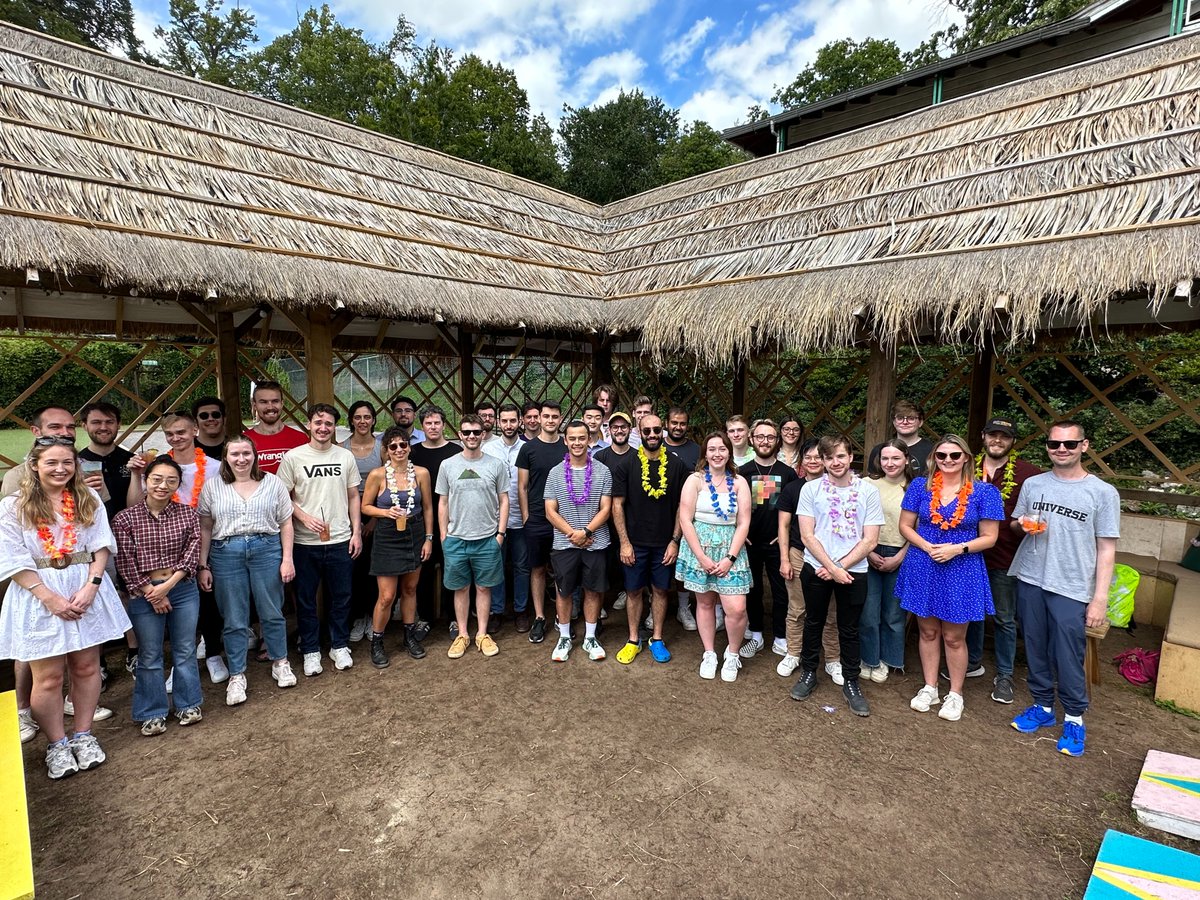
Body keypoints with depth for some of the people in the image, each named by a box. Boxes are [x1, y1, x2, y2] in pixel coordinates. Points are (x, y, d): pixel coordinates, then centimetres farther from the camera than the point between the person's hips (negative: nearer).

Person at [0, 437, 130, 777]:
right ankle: (56, 744, 22)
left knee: (86, 666, 10)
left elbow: (101, 545, 1)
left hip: (87, 590, 2)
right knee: (48, 676, 4)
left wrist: (91, 586, -11)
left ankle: (83, 736, 26)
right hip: (39, 596, -2)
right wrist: (49, 597, -14)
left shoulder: (89, 500, 4)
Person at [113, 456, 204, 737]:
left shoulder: (188, 514, -1)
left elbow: (192, 553, -4)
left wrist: (168, 585, -14)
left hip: (183, 589, 1)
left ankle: (188, 705, 27)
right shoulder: (126, 519, -6)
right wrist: (150, 593, -11)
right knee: (149, 656, 10)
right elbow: (125, 562, -6)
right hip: (144, 594, -1)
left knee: (185, 651, 11)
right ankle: (152, 713, 25)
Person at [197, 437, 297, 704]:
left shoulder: (272, 482, 4)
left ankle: (280, 663, 27)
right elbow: (204, 529, 7)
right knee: (234, 620, 7)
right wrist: (203, 565, 4)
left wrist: (287, 559, -1)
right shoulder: (213, 486, 6)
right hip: (226, 554, 1)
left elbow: (285, 524, 4)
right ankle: (236, 676, 21)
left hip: (267, 549, 0)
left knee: (272, 613, 8)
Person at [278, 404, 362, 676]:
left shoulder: (346, 457, 4)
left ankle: (339, 646, 28)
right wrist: (305, 518, -16)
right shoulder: (293, 457, -3)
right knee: (306, 599, 10)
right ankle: (311, 651, 26)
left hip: (340, 541, 2)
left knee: (341, 597, 11)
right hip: (304, 542, -1)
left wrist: (356, 532, 3)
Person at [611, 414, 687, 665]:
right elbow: (617, 505, -5)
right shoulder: (625, 464, -5)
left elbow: (682, 505, 2)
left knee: (660, 590, 12)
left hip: (665, 543, 1)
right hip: (634, 543, -1)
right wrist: (624, 543, -9)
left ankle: (657, 639, 28)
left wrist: (675, 541, -4)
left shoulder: (676, 464, -1)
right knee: (634, 591, 10)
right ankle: (633, 640, 26)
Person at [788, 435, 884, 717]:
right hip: (816, 568, 0)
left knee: (849, 629, 12)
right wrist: (832, 568, -13)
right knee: (813, 622, 14)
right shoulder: (810, 489, -4)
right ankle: (808, 672, 32)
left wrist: (839, 567, -11)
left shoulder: (868, 491, -4)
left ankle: (851, 682, 28)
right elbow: (807, 536, -7)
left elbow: (870, 540, -6)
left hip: (854, 571, 0)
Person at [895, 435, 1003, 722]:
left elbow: (989, 537, -3)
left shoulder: (984, 492, -4)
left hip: (961, 571, -2)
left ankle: (955, 694, 27)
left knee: (954, 637, 8)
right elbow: (905, 526, 2)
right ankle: (929, 688, 29)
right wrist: (927, 547, -14)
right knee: (928, 631, 13)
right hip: (923, 568, 2)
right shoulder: (920, 486, 0)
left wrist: (957, 549, -18)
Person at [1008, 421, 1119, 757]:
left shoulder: (1103, 493, -4)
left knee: (1068, 659, 1)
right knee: (1036, 651, 13)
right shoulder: (1033, 484, 5)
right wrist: (1023, 525, -8)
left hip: (1071, 589, -3)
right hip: (1030, 581, 3)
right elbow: (1015, 522, 17)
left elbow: (1106, 549, -4)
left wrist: (1100, 598, -8)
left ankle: (1074, 719, 22)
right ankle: (1043, 707, 30)